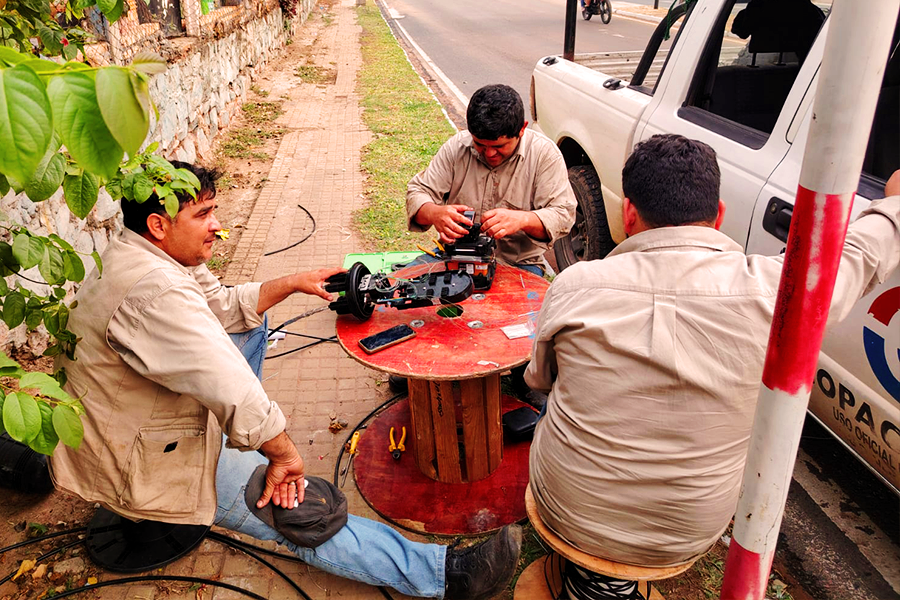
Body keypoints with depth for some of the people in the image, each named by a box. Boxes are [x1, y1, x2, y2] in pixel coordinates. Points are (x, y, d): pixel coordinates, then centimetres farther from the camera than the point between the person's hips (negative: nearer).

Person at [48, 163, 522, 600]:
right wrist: (283, 452, -24)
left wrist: (293, 283, 0)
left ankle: (240, 443, 24)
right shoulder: (155, 290, -33)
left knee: (250, 327, 17)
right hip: (141, 466, -10)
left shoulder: (140, 256, 2)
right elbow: (229, 387, -37)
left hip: (131, 420, 10)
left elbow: (224, 306, 10)